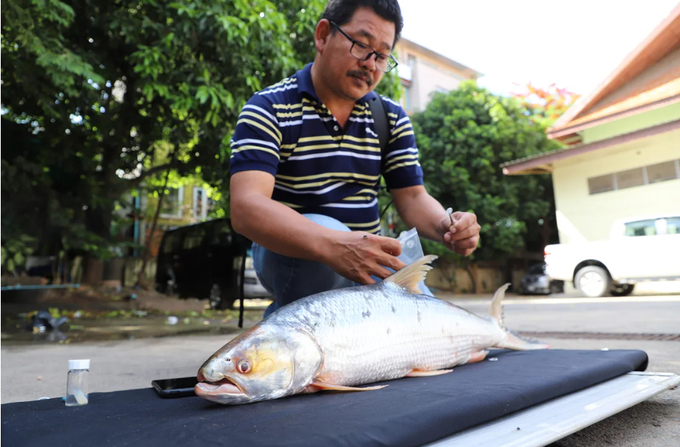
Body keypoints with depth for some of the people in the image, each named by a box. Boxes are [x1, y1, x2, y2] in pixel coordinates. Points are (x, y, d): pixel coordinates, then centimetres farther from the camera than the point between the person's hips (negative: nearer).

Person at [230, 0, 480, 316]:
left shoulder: (392, 118, 4)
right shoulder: (269, 109, -12)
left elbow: (412, 197, 3)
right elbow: (246, 208, -26)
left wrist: (446, 227, -22)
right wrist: (333, 246, -44)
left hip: (368, 261, 5)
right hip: (287, 254, -5)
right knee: (322, 232, -36)